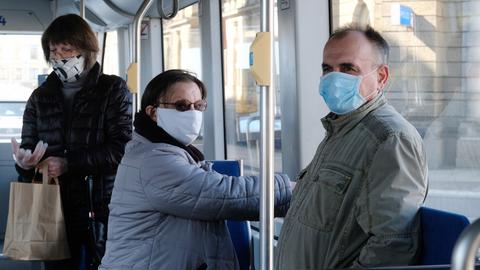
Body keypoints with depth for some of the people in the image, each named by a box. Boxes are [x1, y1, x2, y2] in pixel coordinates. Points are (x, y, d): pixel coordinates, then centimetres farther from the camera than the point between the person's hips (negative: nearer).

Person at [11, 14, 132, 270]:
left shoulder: (114, 90, 0)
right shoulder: (41, 97, 13)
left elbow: (121, 148, -10)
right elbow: (28, 146, 11)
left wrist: (68, 164, -16)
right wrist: (24, 162, -13)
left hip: (102, 207, -3)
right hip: (56, 209, 3)